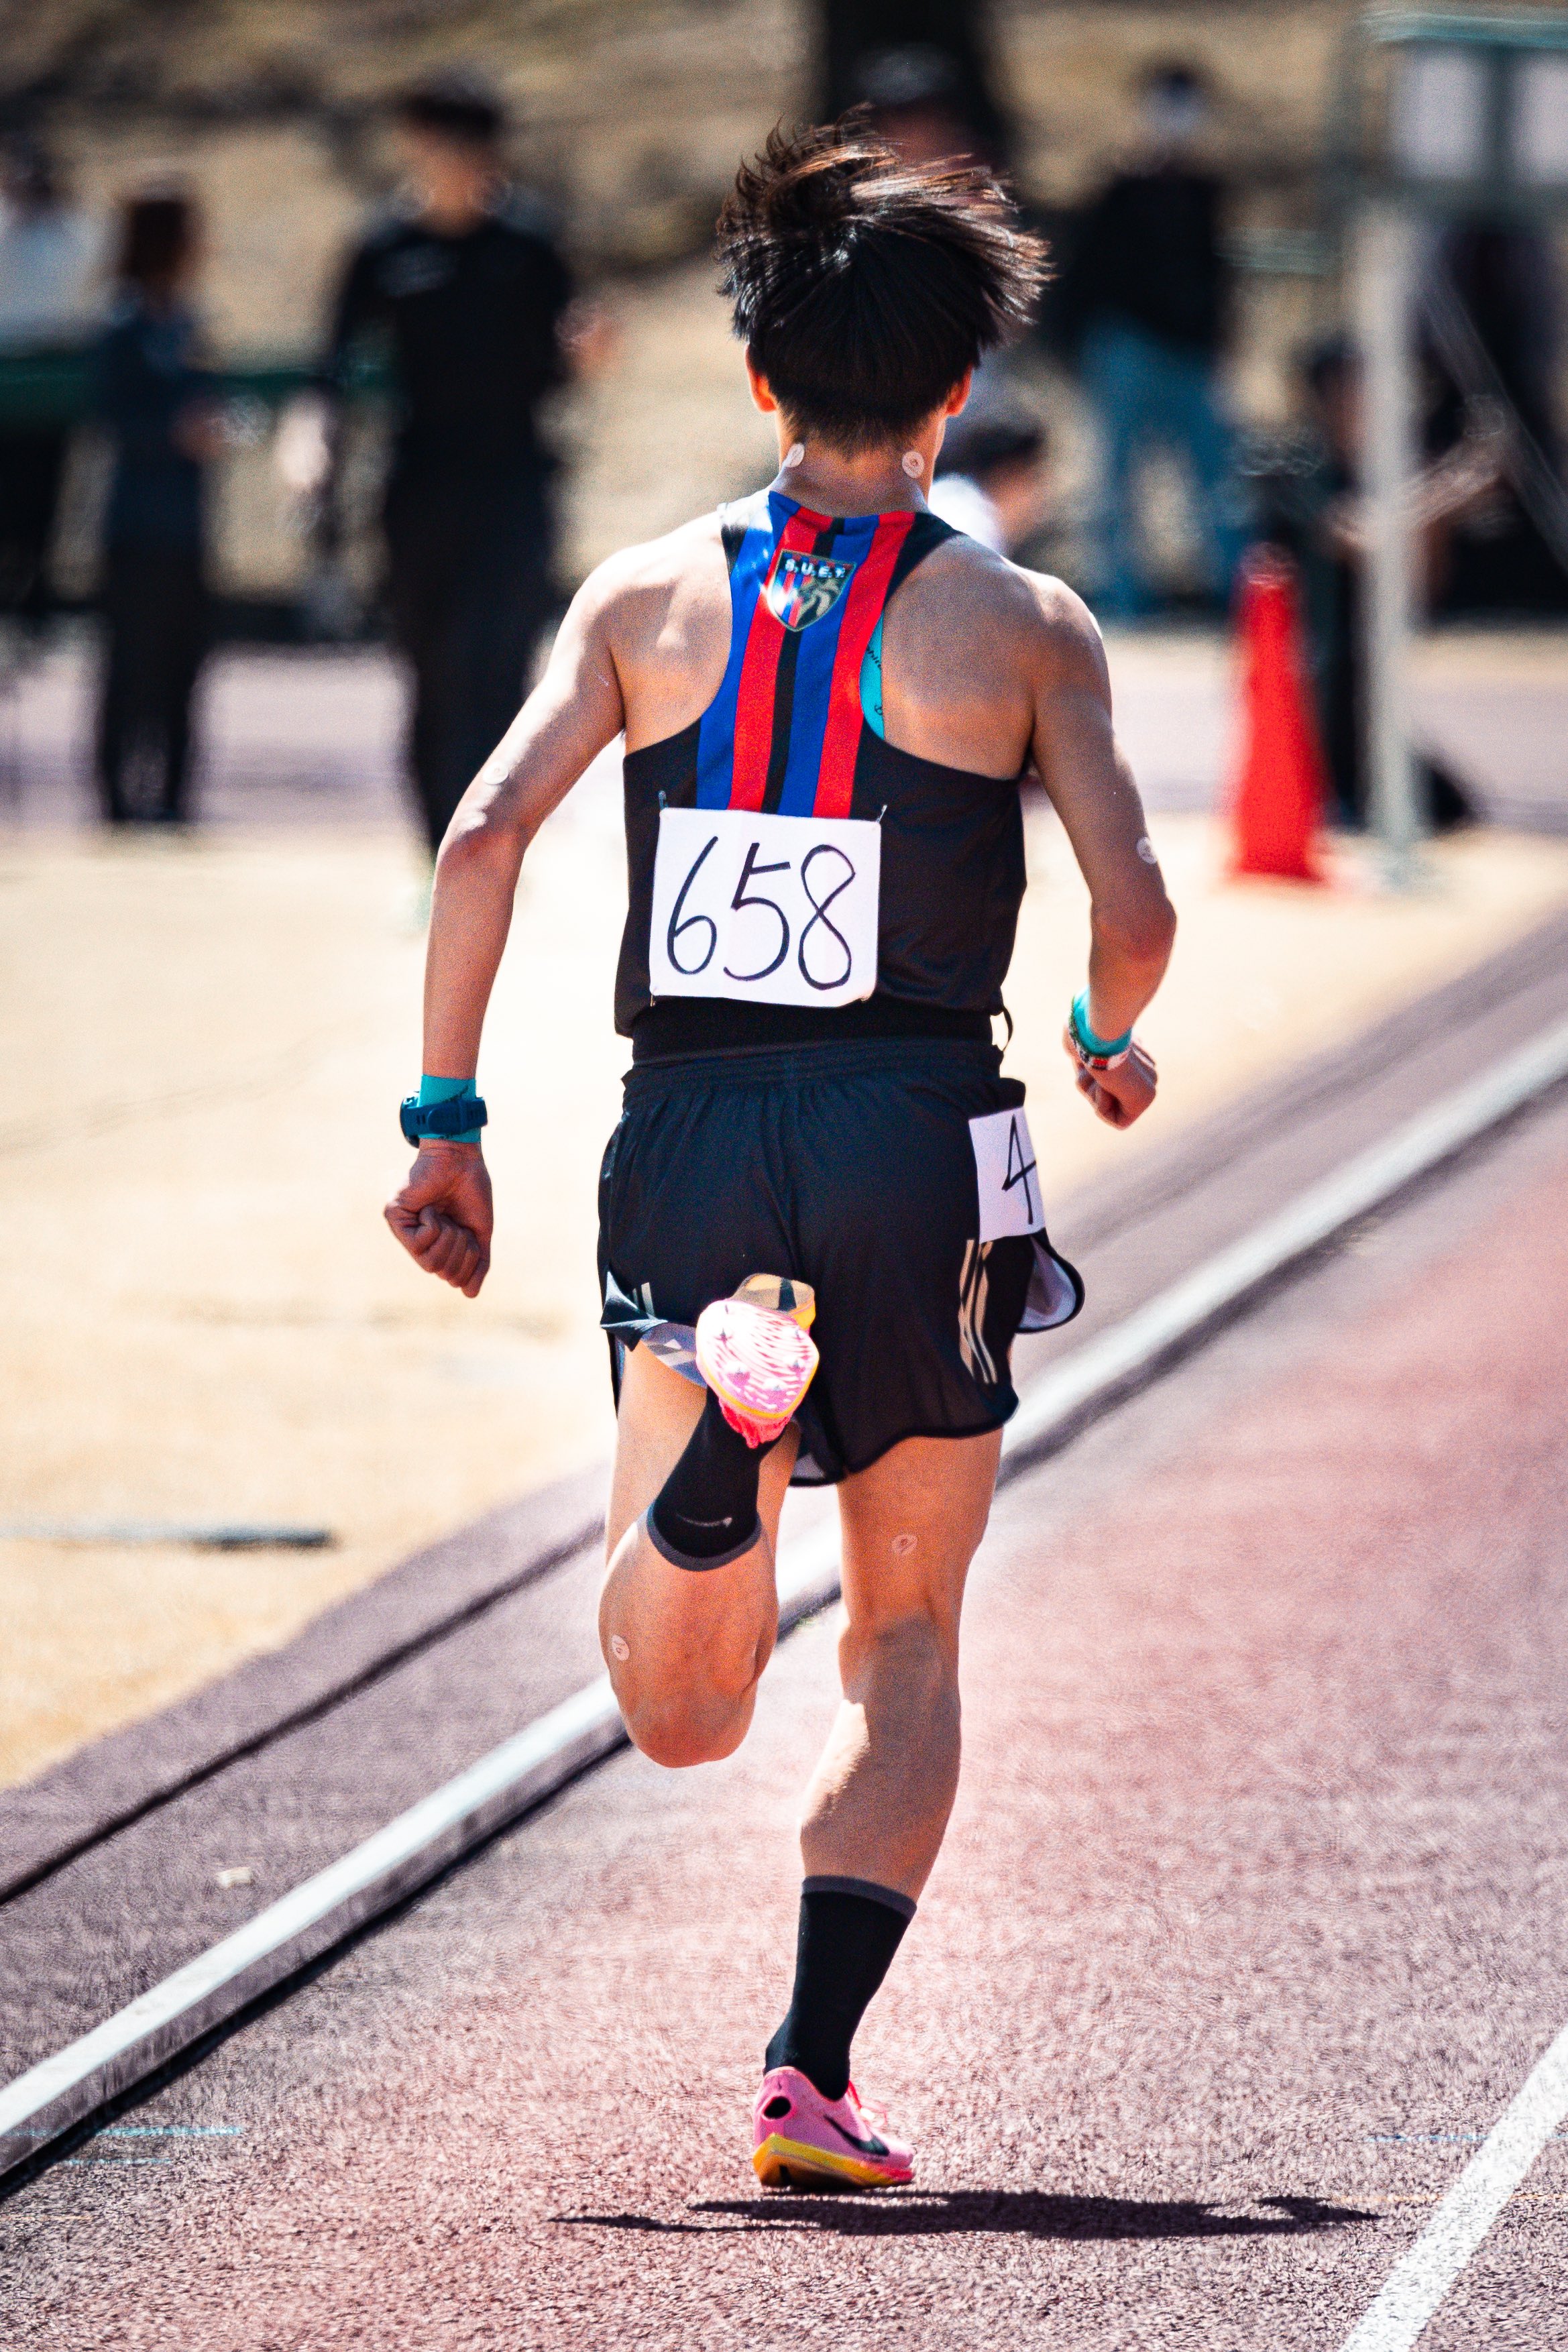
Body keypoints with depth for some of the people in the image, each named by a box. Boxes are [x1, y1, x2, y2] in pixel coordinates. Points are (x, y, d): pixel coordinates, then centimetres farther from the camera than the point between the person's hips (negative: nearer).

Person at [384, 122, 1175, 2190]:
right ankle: (815, 2073, 0)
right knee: (905, 1645, 15)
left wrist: (445, 1118, -1)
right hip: (920, 1134, -1)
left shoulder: (652, 596, 6)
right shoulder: (1020, 622, 2)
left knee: (681, 1715, -1)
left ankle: (723, 1406, -33)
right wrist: (1112, 1043, 18)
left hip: (690, 1134, 1)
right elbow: (1133, 906, -5)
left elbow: (487, 832, -6)